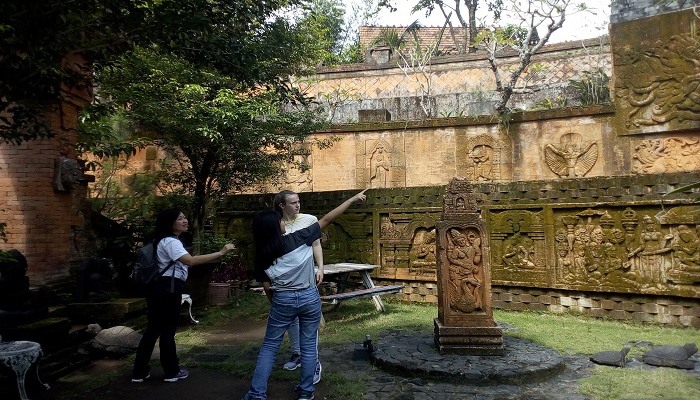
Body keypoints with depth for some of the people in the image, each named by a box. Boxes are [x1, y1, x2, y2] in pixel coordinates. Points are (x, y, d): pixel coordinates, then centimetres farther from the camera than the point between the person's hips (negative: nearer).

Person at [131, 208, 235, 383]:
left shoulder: (166, 241, 19)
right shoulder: (171, 242, -16)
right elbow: (191, 261, -30)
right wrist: (220, 253, -32)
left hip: (159, 287, 10)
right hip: (167, 288, -10)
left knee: (153, 329, 13)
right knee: (168, 329, 1)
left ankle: (140, 372, 18)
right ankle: (171, 371, 14)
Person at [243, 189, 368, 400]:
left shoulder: (261, 256, -3)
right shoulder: (298, 239, -10)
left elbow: (268, 289, 1)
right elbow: (326, 219, -8)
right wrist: (353, 199, -4)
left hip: (283, 300, 1)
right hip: (310, 298, -1)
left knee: (269, 347, 13)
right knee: (308, 346, 13)